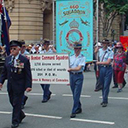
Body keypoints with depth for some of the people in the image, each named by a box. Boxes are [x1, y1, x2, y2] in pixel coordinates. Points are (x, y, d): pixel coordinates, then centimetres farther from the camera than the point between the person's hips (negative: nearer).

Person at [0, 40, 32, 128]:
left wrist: (28, 86, -14)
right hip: (10, 85, 5)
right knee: (12, 102, 13)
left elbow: (28, 74, -8)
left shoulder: (24, 60, -8)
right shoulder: (7, 59, 7)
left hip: (19, 85, -5)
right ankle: (21, 115, 36)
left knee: (17, 103, 0)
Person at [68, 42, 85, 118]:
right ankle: (79, 108, 27)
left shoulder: (82, 58, -5)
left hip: (79, 76, -6)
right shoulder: (71, 57, 11)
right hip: (72, 76, 6)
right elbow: (68, 68, 15)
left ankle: (74, 112, -6)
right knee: (74, 95, 12)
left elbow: (79, 68, -15)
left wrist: (70, 69, -22)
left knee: (76, 95, -8)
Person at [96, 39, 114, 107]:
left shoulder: (110, 52, -7)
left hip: (108, 69, -5)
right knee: (103, 85, 10)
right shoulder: (99, 50, 8)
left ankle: (105, 101, -2)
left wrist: (99, 63, -7)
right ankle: (104, 99, 21)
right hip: (101, 69, 5)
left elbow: (108, 62, -13)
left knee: (106, 86, -5)